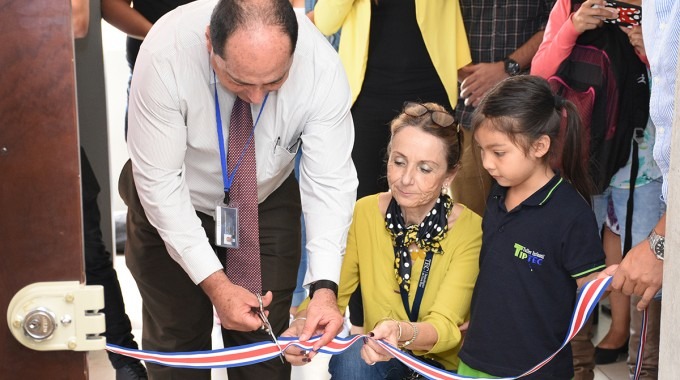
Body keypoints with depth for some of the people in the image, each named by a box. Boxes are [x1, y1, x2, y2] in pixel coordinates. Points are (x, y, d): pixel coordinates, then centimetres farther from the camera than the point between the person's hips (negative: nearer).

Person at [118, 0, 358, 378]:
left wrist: (325, 287, -36)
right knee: (176, 335, 6)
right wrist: (215, 283, -32)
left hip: (268, 201, 1)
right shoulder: (165, 54, -34)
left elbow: (330, 183, -24)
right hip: (173, 203, -1)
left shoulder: (322, 65, -29)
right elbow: (159, 182, -28)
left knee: (265, 337, 4)